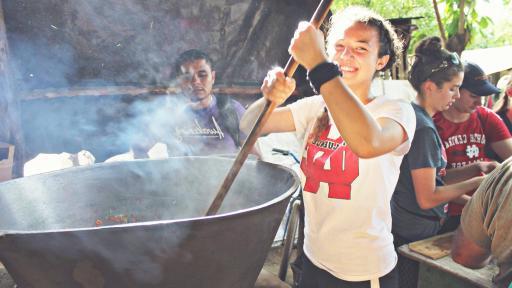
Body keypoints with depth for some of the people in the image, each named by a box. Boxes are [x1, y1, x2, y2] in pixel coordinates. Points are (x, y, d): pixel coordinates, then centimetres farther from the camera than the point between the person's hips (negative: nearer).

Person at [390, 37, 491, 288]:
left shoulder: (413, 115, 6)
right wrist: (477, 183, -12)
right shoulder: (423, 128, -21)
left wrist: (475, 169, 2)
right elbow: (427, 198, -21)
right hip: (415, 236, -9)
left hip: (403, 228, 9)